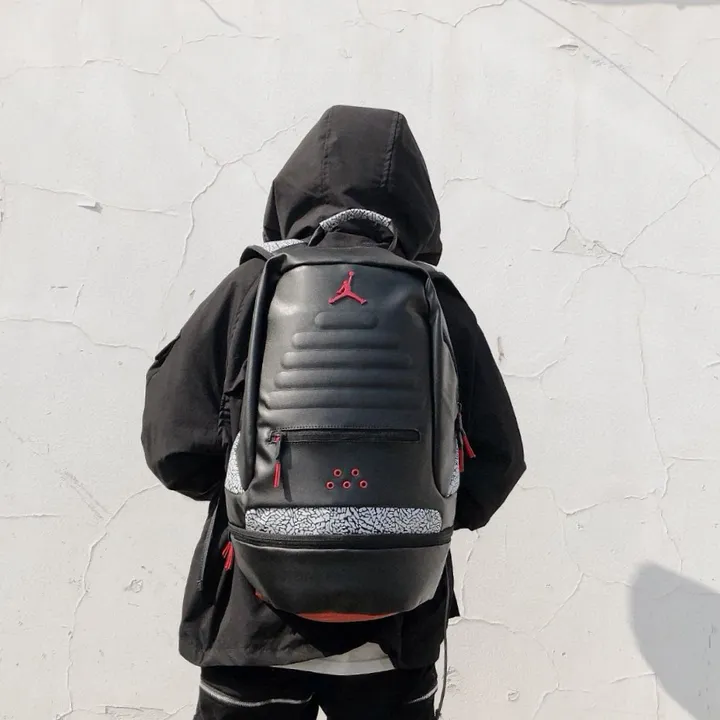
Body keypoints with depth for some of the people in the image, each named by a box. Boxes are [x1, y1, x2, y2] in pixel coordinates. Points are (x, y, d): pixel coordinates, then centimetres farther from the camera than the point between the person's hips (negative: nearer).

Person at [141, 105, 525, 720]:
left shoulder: (253, 289, -8)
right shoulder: (438, 305, -3)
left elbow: (176, 443, -9)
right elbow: (497, 459, -3)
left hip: (259, 621, -1)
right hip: (397, 630, 1)